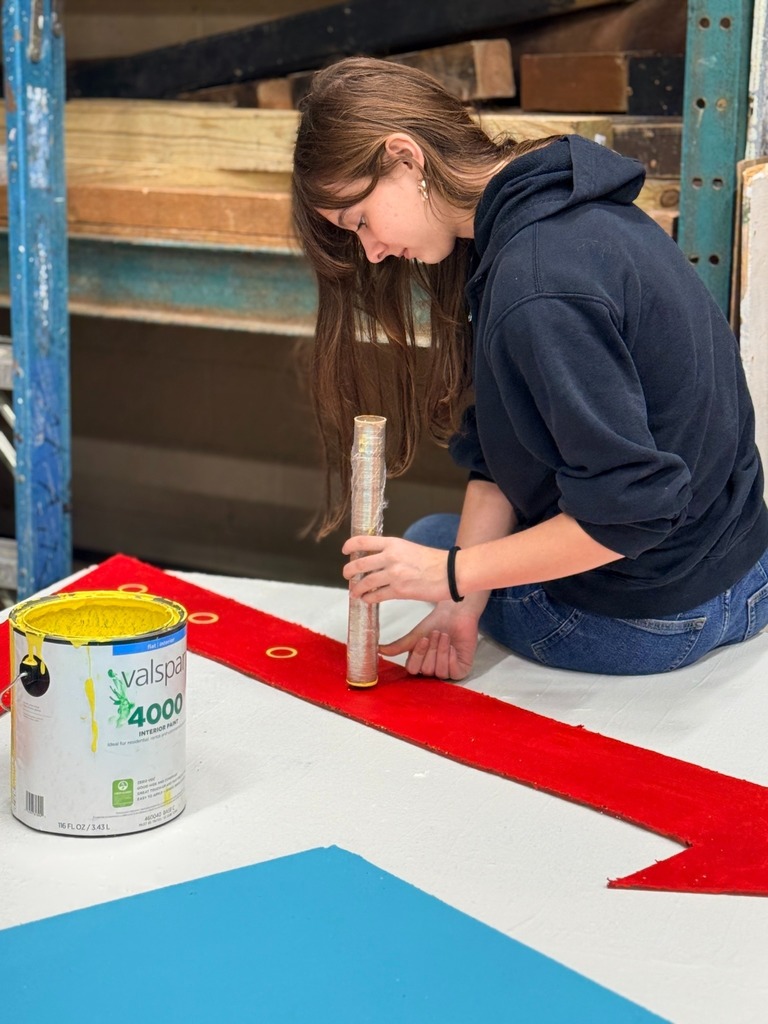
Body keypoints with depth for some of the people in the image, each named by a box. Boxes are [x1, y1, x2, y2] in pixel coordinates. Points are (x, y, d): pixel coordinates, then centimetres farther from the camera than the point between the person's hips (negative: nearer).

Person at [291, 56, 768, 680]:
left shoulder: (538, 288, -30)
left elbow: (627, 511, -29)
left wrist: (453, 576, -21)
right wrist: (464, 602, -7)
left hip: (649, 617, -8)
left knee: (430, 542, 15)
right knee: (431, 548, 28)